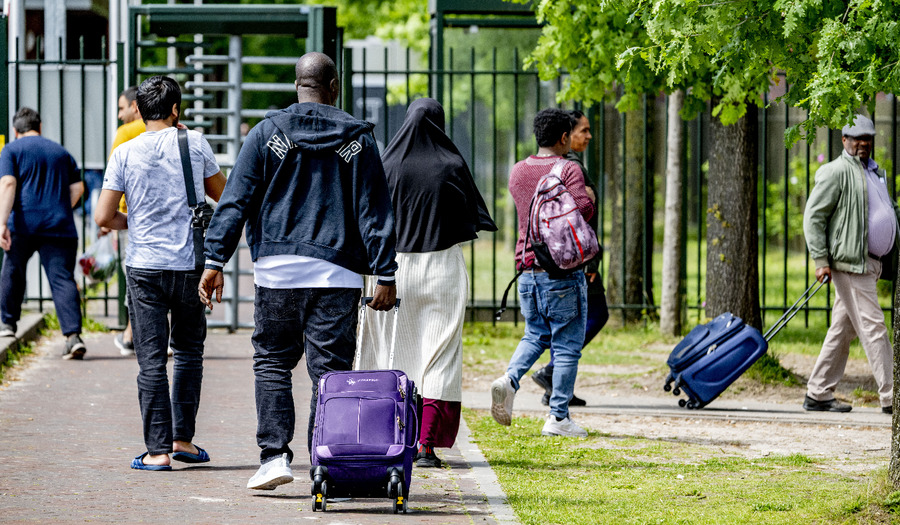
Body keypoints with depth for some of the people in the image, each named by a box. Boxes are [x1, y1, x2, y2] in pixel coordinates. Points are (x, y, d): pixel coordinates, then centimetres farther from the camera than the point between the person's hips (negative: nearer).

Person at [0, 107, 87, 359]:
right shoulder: (61, 152, 18)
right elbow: (77, 188, 17)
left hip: (24, 224, -2)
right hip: (60, 227, 2)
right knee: (63, 278, -5)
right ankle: (74, 335, -20)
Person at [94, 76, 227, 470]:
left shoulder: (125, 153, -3)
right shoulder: (194, 144, -1)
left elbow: (103, 217, -6)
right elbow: (221, 193, 16)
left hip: (144, 267, -1)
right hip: (190, 266, 1)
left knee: (151, 361, 0)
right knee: (189, 352, 17)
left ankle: (158, 449, -2)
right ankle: (183, 438, 16)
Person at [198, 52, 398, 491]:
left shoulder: (267, 134, 3)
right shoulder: (358, 139, 5)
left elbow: (235, 202, -1)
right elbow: (374, 212, 4)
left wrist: (215, 261, -1)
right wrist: (385, 274, 4)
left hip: (278, 270, 0)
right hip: (337, 274, 0)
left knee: (272, 364, 10)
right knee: (330, 372, 3)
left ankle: (274, 456, -1)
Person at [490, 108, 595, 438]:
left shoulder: (518, 172, 11)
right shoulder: (568, 169, -9)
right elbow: (583, 207, -22)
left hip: (527, 265, 6)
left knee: (536, 334, 19)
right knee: (567, 344, 2)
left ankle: (509, 379, -7)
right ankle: (558, 417, 1)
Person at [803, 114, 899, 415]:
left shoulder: (872, 172, 21)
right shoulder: (837, 172, -7)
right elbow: (813, 216, -10)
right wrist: (821, 260, -16)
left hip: (869, 263, 9)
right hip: (849, 263, -9)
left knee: (843, 330, 10)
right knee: (872, 327, -11)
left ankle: (818, 395, 14)